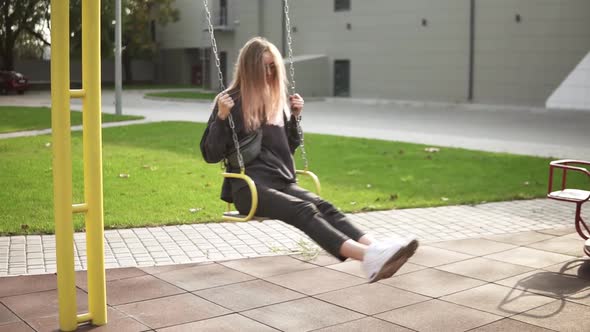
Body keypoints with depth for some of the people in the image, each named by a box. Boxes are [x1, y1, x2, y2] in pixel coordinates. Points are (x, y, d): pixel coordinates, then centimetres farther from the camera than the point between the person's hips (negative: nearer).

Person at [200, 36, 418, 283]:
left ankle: (376, 249, -49)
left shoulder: (278, 101, 16)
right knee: (303, 211, -32)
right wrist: (221, 117, -15)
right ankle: (368, 257, -54)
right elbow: (210, 155, -3)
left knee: (324, 207, -26)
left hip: (282, 181, 5)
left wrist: (294, 117, 11)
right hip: (249, 185, -5)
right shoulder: (231, 101, 1)